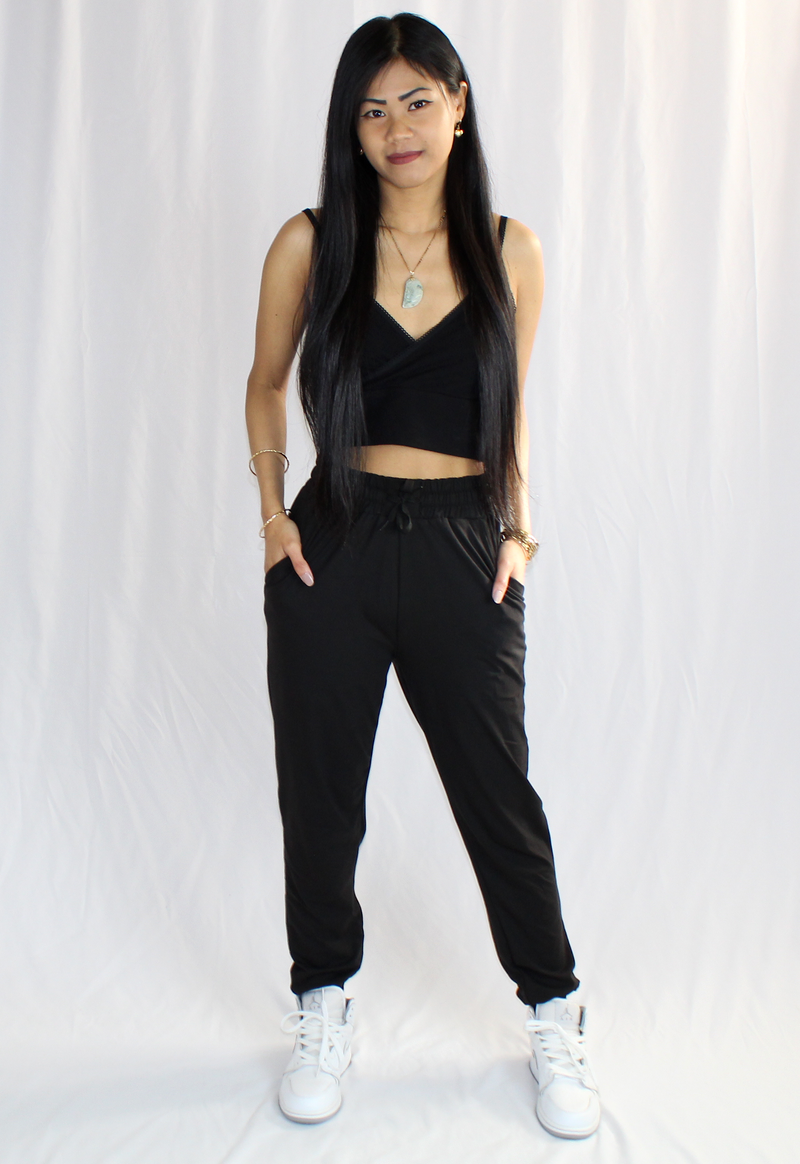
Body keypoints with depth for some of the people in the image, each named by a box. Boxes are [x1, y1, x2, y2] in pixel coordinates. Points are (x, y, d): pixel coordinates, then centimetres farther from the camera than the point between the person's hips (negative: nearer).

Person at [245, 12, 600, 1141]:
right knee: (320, 793, 10)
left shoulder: (510, 251, 4)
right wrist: (272, 506, 4)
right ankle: (324, 1010, 33)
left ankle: (554, 1017, 29)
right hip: (333, 548, 1)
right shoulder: (310, 245, 2)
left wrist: (519, 530, 3)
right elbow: (267, 382, 15)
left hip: (463, 552, 0)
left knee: (500, 793, 7)